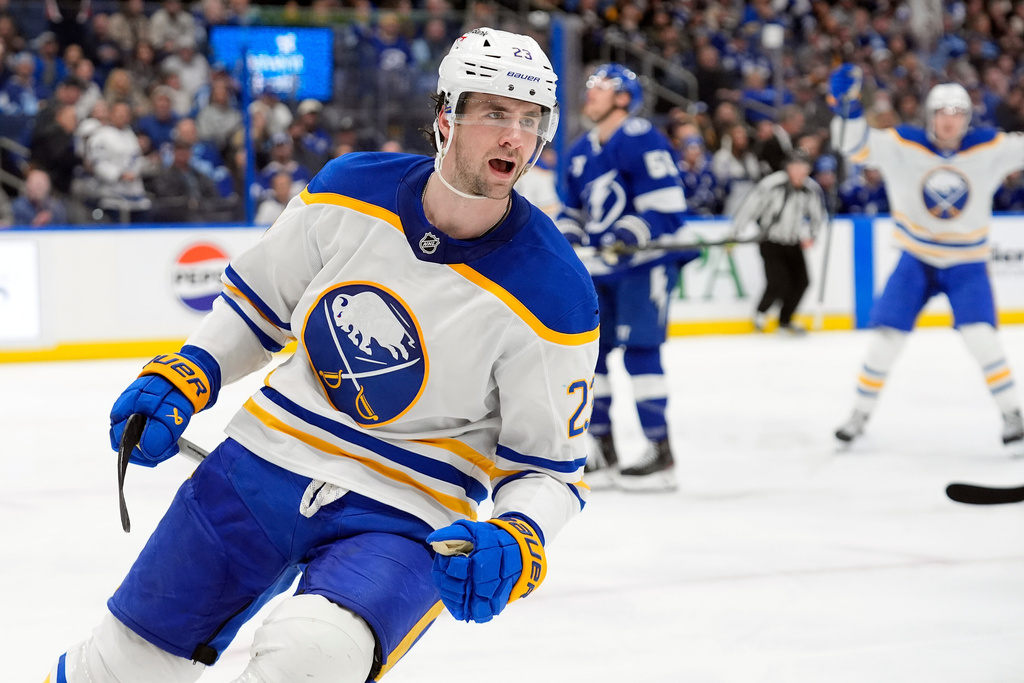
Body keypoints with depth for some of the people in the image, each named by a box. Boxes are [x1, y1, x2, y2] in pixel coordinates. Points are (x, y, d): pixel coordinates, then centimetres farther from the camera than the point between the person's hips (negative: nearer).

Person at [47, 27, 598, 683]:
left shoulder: (553, 296, -17)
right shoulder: (350, 192, -6)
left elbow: (550, 465, -8)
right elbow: (259, 295, 12)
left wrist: (515, 544, -27)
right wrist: (185, 378, -1)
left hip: (404, 517, -4)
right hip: (268, 459, 4)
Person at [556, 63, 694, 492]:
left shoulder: (642, 141, -13)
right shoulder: (581, 151, 14)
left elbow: (666, 206, -19)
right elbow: (575, 208, 24)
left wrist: (628, 235, -30)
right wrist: (563, 237, 4)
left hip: (644, 262, -9)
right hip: (598, 267, 9)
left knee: (640, 350, -14)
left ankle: (660, 454, -9)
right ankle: (604, 452, 14)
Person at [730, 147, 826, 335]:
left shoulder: (812, 189, -4)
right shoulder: (770, 184, -20)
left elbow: (818, 215, 14)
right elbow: (749, 207, -16)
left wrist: (810, 235, 5)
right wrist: (735, 234, -16)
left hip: (793, 243, 5)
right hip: (770, 241, -5)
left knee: (801, 282, 1)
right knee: (778, 283, -17)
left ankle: (785, 321, 25)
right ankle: (761, 312, 14)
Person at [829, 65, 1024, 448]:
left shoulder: (989, 148, -11)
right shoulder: (903, 146, -14)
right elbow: (855, 145, -18)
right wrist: (846, 106, -34)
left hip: (966, 263, -1)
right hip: (916, 260, 1)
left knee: (980, 336, -17)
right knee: (887, 337, -2)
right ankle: (860, 414, 14)